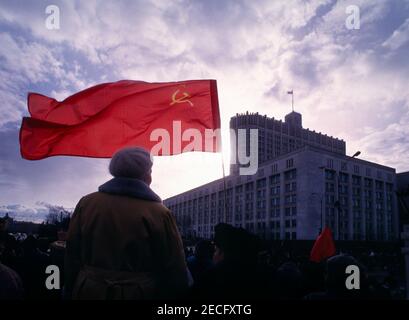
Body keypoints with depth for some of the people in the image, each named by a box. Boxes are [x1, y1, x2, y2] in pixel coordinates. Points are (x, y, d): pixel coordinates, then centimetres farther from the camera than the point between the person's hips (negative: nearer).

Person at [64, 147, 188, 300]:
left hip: (89, 292, 3)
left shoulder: (86, 204, -3)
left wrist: (70, 293, 14)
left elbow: (72, 259, 3)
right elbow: (175, 274, -13)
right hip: (140, 293, -3)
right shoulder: (159, 214, -14)